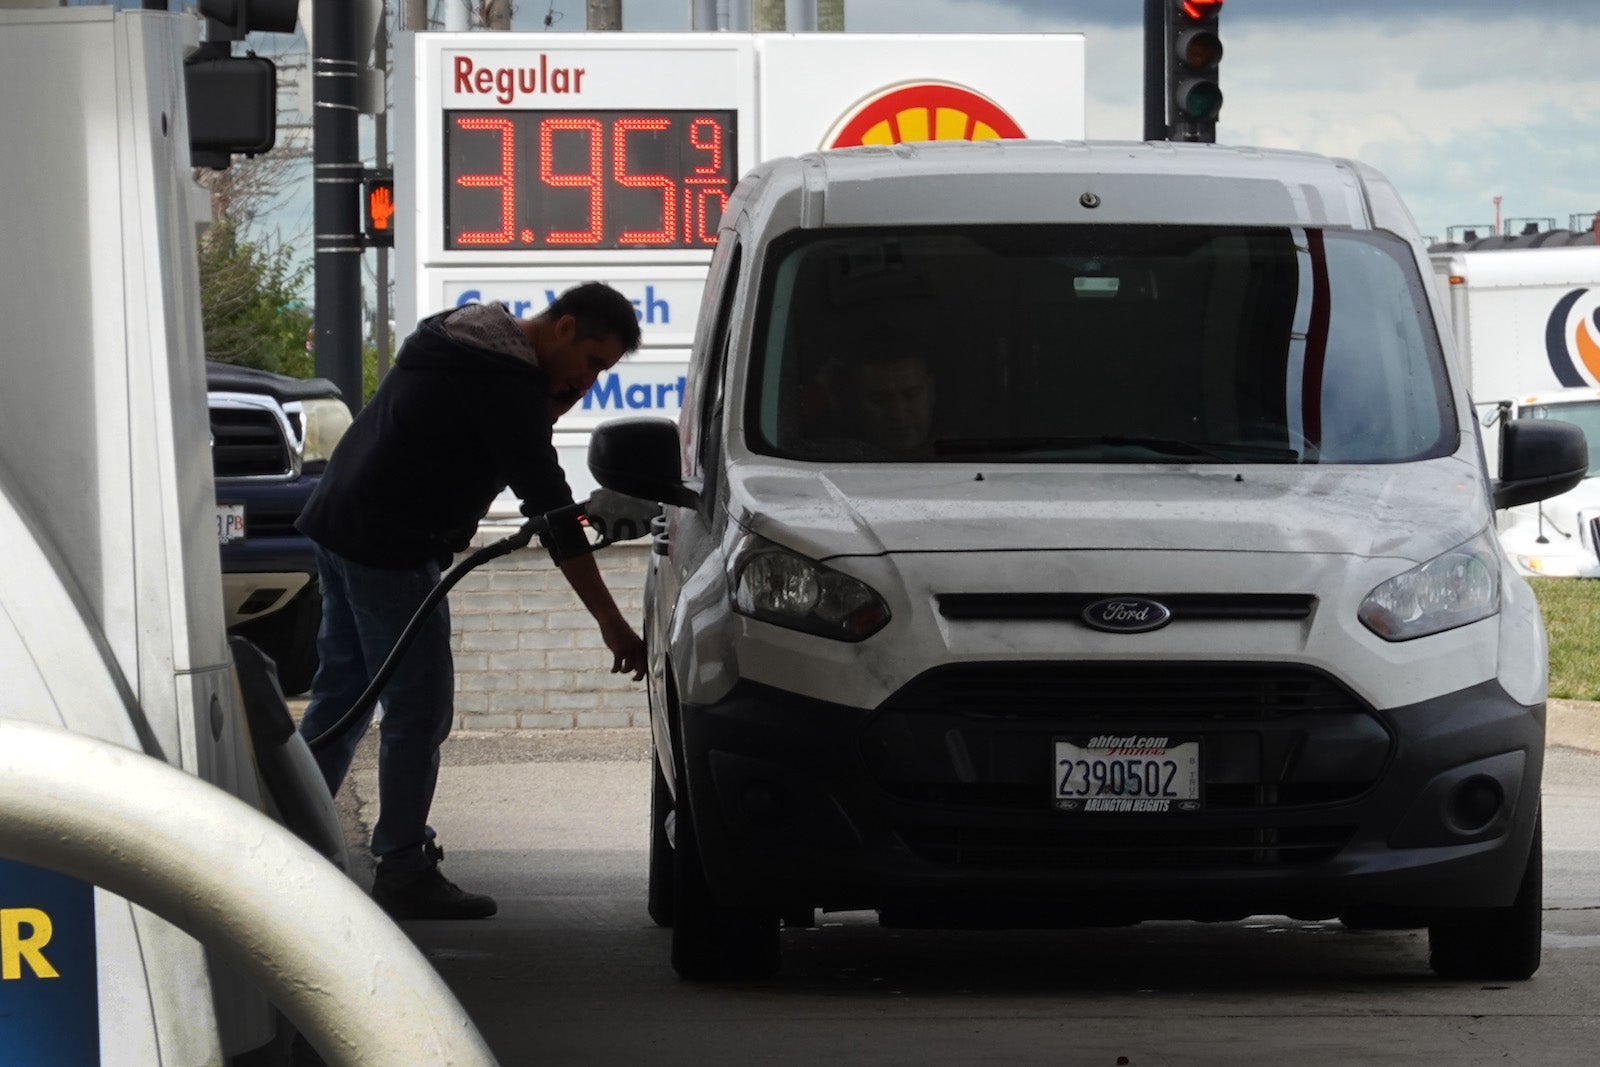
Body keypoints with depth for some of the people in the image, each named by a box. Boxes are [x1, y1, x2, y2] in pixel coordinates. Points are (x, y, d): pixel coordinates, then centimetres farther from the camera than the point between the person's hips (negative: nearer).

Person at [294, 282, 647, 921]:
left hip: (339, 527, 10)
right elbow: (548, 506, -19)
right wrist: (611, 624, -20)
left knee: (342, 696, 15)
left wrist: (557, 402, 2)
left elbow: (516, 449, 23)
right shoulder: (504, 381, -16)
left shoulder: (462, 337, 15)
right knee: (419, 710, -5)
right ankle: (403, 872, -1)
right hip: (390, 549, -10)